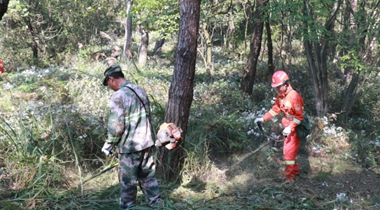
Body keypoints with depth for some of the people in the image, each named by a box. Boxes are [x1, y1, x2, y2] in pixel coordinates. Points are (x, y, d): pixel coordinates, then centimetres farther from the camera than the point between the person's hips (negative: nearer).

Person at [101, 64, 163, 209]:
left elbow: (116, 125, -17)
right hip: (146, 143, 7)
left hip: (129, 147, -7)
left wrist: (108, 145, -5)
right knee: (148, 177, 16)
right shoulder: (141, 91, 7)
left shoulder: (118, 96, -16)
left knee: (128, 181, 6)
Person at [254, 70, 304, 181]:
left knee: (289, 151, -4)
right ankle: (295, 170, 36)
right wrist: (264, 118, 3)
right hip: (288, 126, 9)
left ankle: (289, 177, 8)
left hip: (295, 127, -9)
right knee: (288, 150, 19)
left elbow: (299, 116, -23)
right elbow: (276, 109, 10)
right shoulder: (280, 95, -1)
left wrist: (290, 128, -30)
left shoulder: (294, 96, -27)